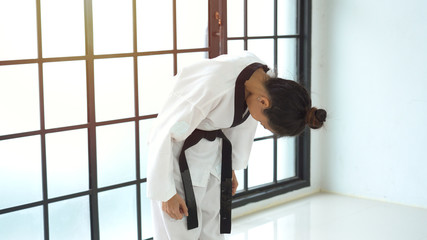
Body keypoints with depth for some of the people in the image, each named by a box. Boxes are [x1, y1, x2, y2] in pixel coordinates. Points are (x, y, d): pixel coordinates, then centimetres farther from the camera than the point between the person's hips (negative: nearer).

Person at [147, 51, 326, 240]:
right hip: (175, 150, -6)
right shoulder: (214, 85, -35)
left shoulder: (266, 82, -13)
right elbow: (164, 134, -27)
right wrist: (166, 193, -18)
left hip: (212, 151, 7)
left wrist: (231, 168, 15)